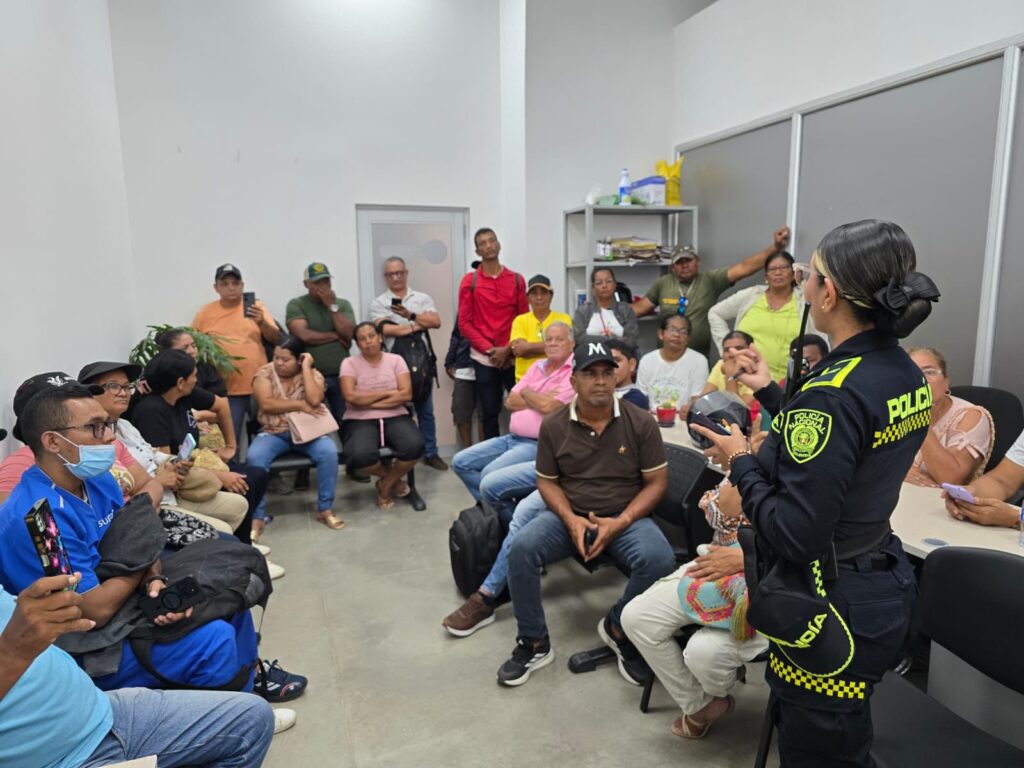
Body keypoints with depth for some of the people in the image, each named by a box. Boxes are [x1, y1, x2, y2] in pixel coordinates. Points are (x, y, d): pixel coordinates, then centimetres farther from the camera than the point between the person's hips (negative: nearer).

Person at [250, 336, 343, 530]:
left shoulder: (313, 374, -1)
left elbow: (315, 400, -22)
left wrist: (306, 367, -16)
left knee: (329, 451, -29)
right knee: (254, 456, -31)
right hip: (273, 433, 0)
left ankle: (325, 508, -13)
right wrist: (300, 405, -15)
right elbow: (266, 404, -15)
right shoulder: (265, 373, -1)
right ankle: (257, 516, -18)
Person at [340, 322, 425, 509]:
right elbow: (351, 397, -12)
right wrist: (388, 392, -7)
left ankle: (386, 485, 0)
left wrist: (368, 401, -9)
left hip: (395, 418, 2)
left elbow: (406, 394, -6)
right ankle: (393, 478, 3)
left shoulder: (395, 360, 7)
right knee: (361, 456, -34)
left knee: (415, 446, -30)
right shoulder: (349, 363, 3)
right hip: (360, 421, -1)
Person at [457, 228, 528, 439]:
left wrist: (508, 349, -9)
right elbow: (464, 323, -1)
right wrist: (490, 349, -10)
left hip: (513, 357, 1)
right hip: (484, 358, 0)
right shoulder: (469, 282, 2)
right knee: (489, 412, 8)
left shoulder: (516, 279, 7)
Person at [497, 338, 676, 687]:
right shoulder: (553, 425, -2)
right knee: (521, 548, -25)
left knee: (658, 560, -30)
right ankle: (534, 643, -3)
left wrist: (620, 522, -16)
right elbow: (547, 481, 5)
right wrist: (571, 520, -14)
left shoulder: (640, 422, -6)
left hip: (625, 517, -1)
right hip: (568, 515, 1)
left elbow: (656, 482, -4)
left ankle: (618, 628, 1)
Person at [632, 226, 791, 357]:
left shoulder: (710, 280, -2)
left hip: (699, 357, -1)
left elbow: (743, 268, -9)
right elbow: (640, 308, 7)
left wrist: (775, 247, -19)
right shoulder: (663, 283, 3)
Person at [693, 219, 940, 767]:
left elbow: (794, 532, -27)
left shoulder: (835, 392, -27)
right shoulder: (905, 374, 1)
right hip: (880, 591, 9)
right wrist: (769, 393, 14)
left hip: (830, 612, -9)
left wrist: (740, 462, -13)